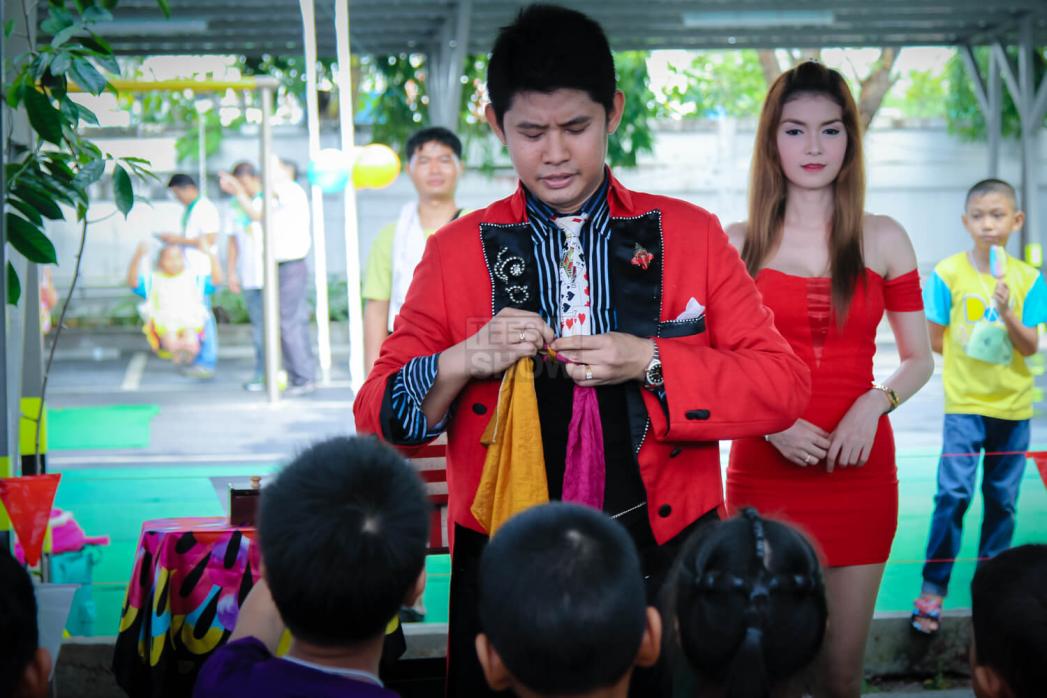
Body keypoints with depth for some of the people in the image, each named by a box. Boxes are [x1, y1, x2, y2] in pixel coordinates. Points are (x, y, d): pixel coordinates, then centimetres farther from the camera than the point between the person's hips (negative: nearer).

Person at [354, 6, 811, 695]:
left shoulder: (691, 234, 5)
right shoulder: (458, 250, 5)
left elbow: (785, 385, -1)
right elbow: (376, 416, 2)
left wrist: (649, 363, -14)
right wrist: (463, 361, -18)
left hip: (663, 556, 0)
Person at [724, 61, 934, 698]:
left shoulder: (883, 239, 7)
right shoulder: (738, 245, 4)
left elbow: (919, 359, 10)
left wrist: (875, 403, -10)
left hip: (858, 471, 1)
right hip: (764, 472, -1)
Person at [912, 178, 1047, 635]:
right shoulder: (949, 272, -6)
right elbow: (934, 340, 0)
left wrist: (1007, 313, -20)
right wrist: (967, 358, 0)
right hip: (965, 403, -3)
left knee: (1002, 498, 9)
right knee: (954, 492, -13)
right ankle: (932, 590, -7)